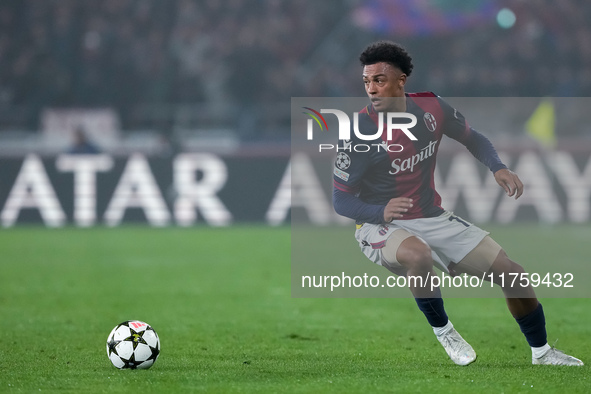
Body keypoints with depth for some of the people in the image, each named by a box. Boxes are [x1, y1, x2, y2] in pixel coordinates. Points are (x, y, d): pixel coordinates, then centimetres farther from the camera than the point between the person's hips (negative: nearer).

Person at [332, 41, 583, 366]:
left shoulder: (431, 108, -7)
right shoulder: (358, 132, -19)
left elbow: (471, 138, 13)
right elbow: (340, 201, -15)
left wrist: (498, 168, -7)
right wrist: (382, 211, -33)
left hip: (433, 218, 5)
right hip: (380, 226, -5)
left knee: (512, 274, 0)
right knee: (419, 255, -41)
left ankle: (541, 352, 25)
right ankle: (442, 330, -12)